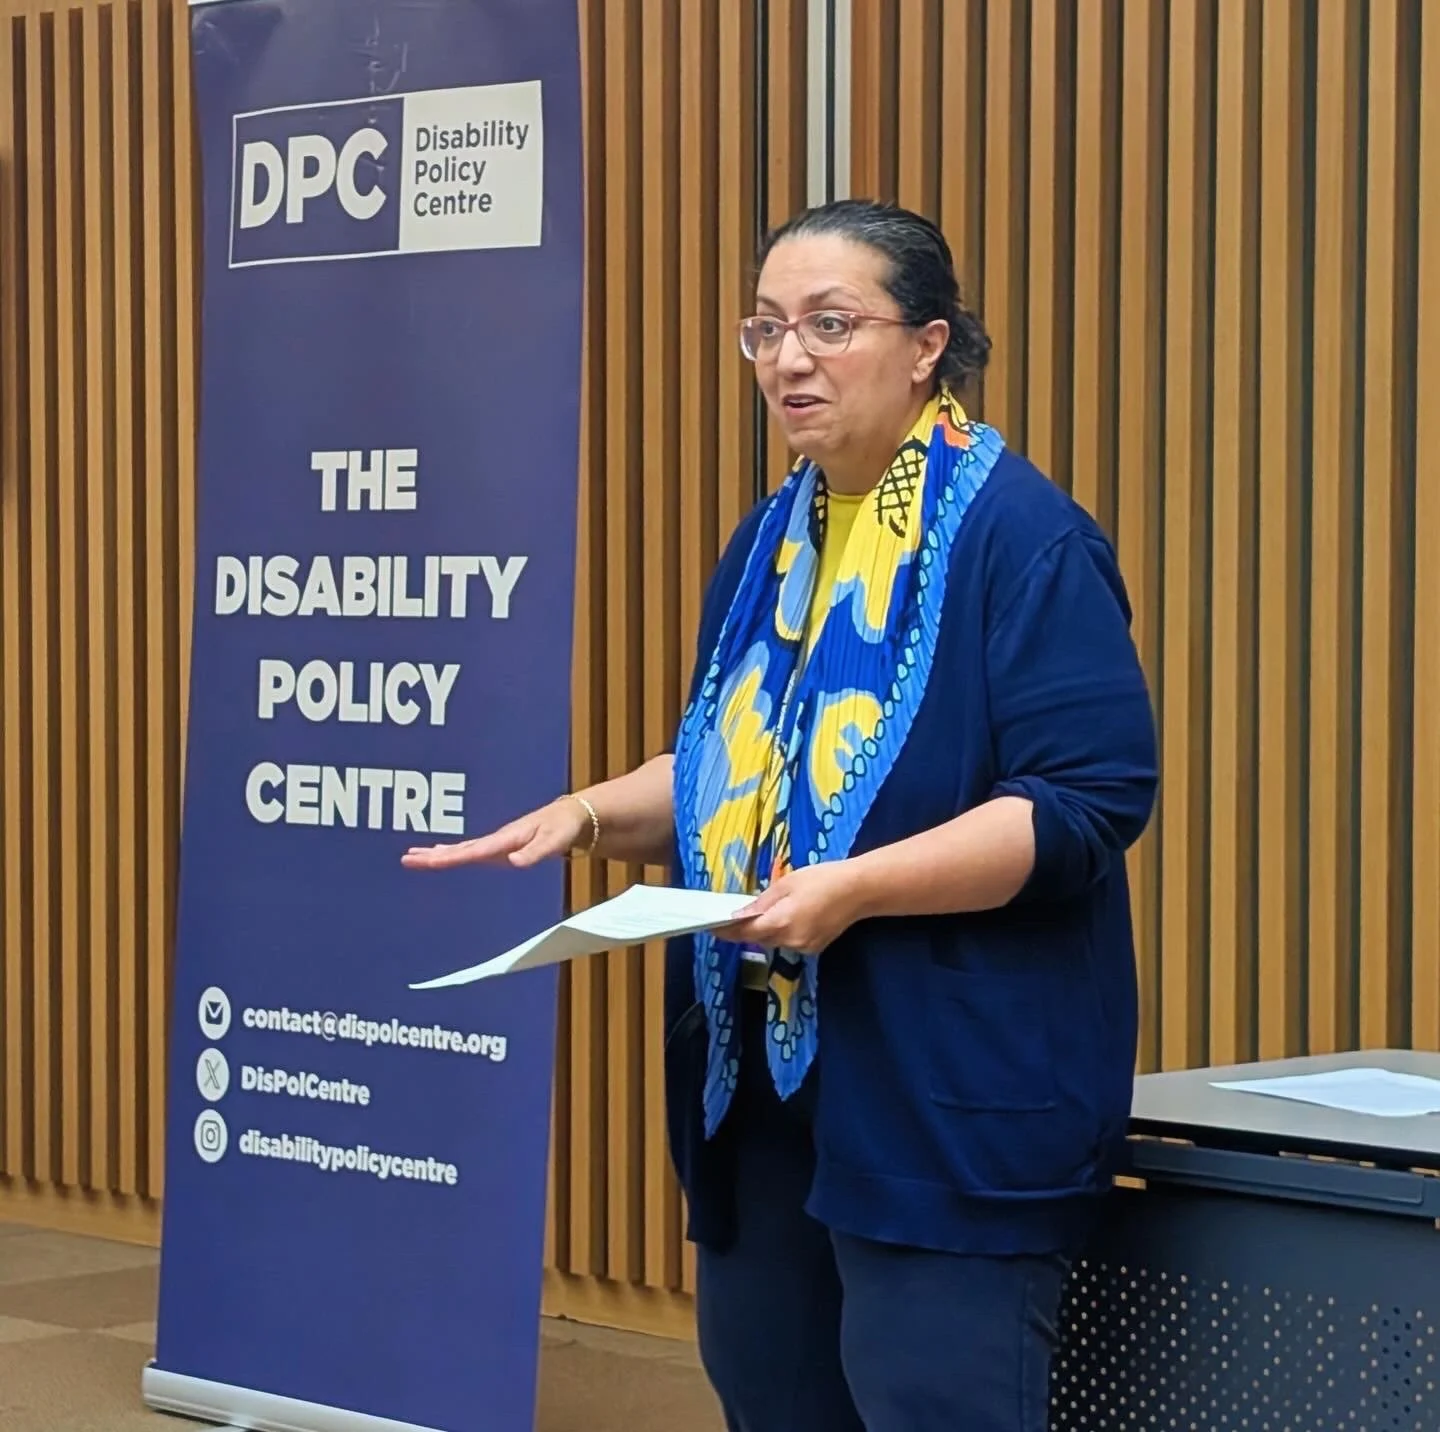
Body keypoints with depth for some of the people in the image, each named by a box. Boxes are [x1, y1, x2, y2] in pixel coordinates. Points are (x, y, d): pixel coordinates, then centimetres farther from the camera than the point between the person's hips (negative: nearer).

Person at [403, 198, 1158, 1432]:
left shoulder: (1019, 536, -13)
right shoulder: (773, 540, 13)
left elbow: (1089, 801, -19)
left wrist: (854, 886, -27)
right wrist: (588, 817, 3)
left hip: (949, 1096, -8)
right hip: (765, 1074, 8)